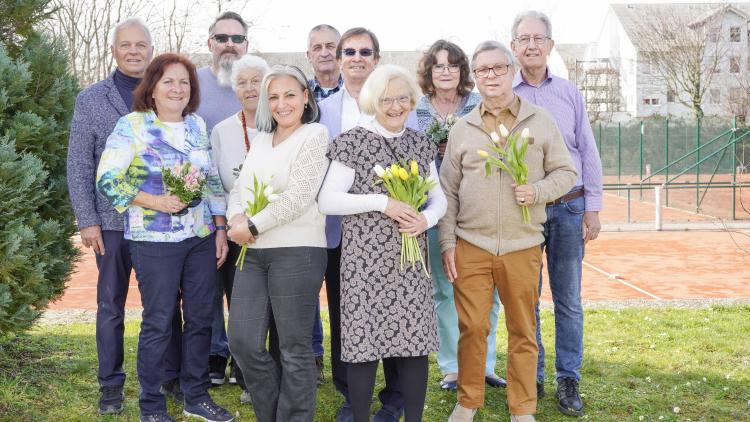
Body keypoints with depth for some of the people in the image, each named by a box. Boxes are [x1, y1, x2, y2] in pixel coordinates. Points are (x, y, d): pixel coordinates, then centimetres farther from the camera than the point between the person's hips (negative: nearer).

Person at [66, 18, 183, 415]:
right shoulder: (91, 99, 2)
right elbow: (79, 165, 0)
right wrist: (87, 220, -6)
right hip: (113, 221, -1)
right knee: (110, 306, 8)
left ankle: (172, 376, 22)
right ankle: (111, 384, 20)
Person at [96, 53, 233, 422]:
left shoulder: (197, 126, 10)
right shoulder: (132, 125, -6)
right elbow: (107, 178, -11)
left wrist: (221, 229, 9)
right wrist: (154, 201, -18)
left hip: (202, 238, 5)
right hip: (155, 240, -5)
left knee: (201, 318, 9)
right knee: (158, 323, 1)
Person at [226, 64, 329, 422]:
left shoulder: (314, 135, -3)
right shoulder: (261, 139, 18)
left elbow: (298, 197, -12)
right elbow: (239, 187, 13)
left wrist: (253, 226, -11)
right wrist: (236, 220, -8)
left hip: (297, 251, -6)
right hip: (253, 253, 7)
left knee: (294, 348, 1)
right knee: (243, 343, 4)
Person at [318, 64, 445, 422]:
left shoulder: (421, 144, 11)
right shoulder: (353, 141, -4)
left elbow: (439, 198, 16)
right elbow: (327, 201, -9)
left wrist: (426, 219, -7)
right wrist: (382, 202, -17)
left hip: (411, 258, 4)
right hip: (365, 257, -4)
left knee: (416, 340, 5)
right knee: (364, 342, -2)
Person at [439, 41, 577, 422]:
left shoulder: (541, 122, 5)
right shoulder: (461, 129, 8)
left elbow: (565, 172, 7)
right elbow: (448, 191, 8)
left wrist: (538, 192, -13)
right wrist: (447, 243, 2)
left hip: (523, 246, 0)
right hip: (470, 246, 1)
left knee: (523, 331, 6)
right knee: (472, 328, 2)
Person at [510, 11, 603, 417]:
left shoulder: (569, 93, 7)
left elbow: (588, 153, 7)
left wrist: (593, 209, 1)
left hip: (567, 208, 1)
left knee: (568, 299, 5)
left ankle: (568, 380, 15)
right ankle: (531, 377, 19)